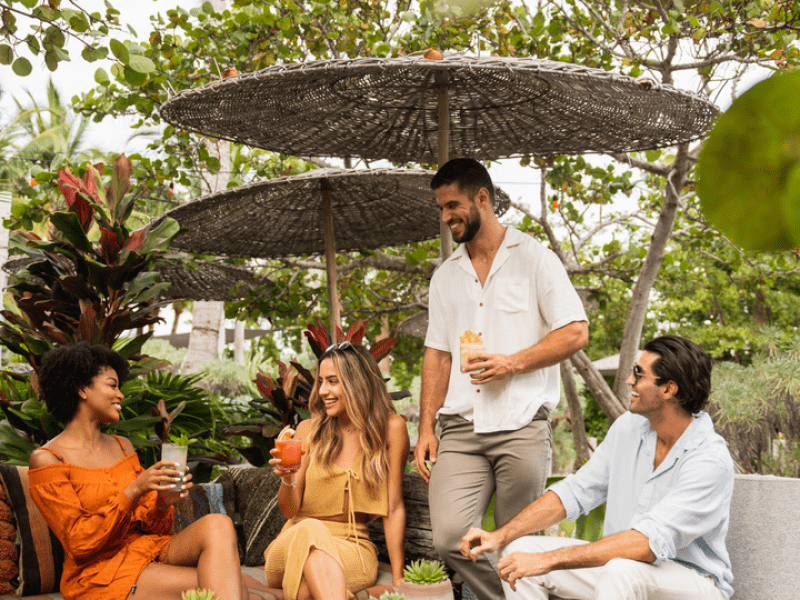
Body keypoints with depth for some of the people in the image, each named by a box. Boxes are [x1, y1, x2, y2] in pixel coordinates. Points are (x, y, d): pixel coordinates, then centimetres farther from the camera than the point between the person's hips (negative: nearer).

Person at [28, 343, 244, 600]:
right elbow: (78, 544, -13)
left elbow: (151, 527, 13)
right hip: (97, 572, -6)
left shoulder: (123, 446, 14)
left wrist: (163, 501, -10)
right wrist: (134, 490, -20)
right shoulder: (46, 459, -6)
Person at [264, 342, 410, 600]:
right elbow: (289, 510, 6)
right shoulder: (309, 430, 4)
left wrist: (398, 579, -4)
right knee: (310, 530, -37)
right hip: (295, 542, 1)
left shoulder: (390, 429, -2)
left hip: (352, 549, -1)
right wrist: (287, 479, -16)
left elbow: (394, 509, 0)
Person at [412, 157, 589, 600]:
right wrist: (425, 428, 9)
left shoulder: (533, 258, 4)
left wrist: (513, 363, -12)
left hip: (521, 426, -4)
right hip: (461, 429, 4)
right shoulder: (445, 277, 19)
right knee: (449, 536, -12)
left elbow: (575, 333, -1)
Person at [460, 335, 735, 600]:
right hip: (622, 564, 7)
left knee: (622, 571, -39)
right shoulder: (628, 428, -1)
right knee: (521, 550, -9)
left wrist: (549, 560, -35)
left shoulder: (711, 461, -24)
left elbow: (650, 543, -33)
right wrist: (500, 536, -6)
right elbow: (576, 491, 5)